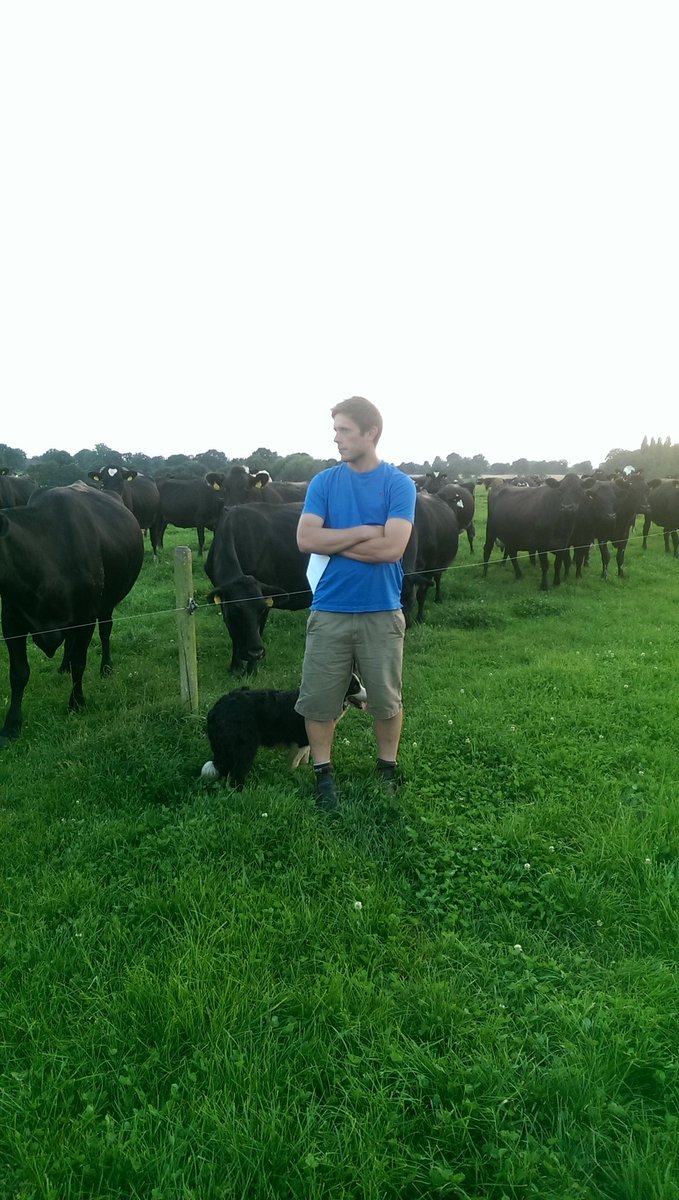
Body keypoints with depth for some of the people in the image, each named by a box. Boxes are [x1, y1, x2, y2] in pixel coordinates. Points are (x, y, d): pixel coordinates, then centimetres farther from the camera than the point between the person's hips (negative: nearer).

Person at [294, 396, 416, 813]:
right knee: (319, 698, 7)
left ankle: (387, 770, 33)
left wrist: (334, 541, -10)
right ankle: (323, 773, 26)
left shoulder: (399, 484, -4)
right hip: (329, 611, 2)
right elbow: (306, 539, -10)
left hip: (381, 613, -1)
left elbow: (392, 547, -16)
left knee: (386, 699, 11)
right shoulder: (324, 482, 3)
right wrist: (364, 532, -13)